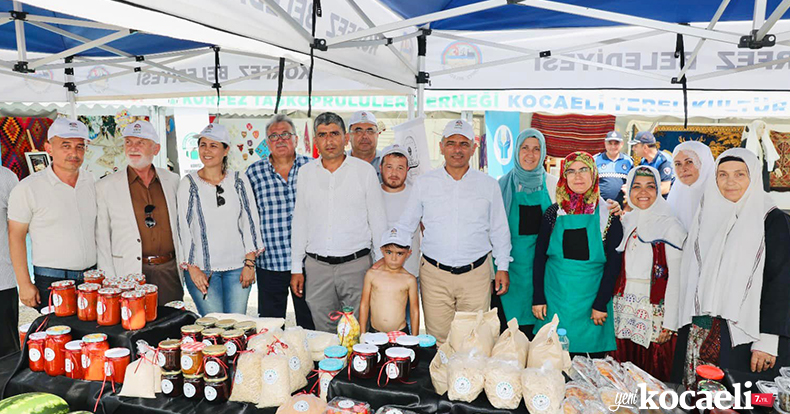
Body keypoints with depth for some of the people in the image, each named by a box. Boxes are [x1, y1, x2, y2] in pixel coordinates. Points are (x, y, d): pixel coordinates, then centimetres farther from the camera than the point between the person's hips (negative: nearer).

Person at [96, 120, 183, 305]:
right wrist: (109, 282, -4)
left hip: (170, 271, 2)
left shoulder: (172, 181, 9)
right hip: (130, 274, -2)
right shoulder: (105, 187, 2)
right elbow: (101, 239, 2)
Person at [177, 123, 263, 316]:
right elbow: (183, 229, 0)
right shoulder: (188, 184, 1)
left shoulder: (239, 181, 5)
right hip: (202, 270, -1)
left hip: (238, 268, 2)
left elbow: (250, 222, 5)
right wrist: (192, 268, -5)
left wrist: (249, 263, -1)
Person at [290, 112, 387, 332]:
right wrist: (296, 268, 9)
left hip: (356, 264, -2)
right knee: (323, 333, 9)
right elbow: (299, 222, 12)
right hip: (316, 267, 2)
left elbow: (378, 221, 3)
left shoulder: (365, 171, 0)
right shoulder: (305, 172, 8)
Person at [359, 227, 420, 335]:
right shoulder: (372, 274, 2)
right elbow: (364, 305, 8)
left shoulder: (409, 280, 0)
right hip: (374, 332, 1)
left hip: (401, 333, -1)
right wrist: (362, 334, 9)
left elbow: (414, 311, 7)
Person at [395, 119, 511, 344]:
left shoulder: (489, 185, 6)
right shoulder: (424, 183, 5)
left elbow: (499, 230, 13)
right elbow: (405, 225, 11)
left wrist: (503, 267, 9)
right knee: (437, 341, 3)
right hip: (435, 274, 0)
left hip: (476, 274, 0)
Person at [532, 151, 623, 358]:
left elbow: (613, 264, -1)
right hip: (555, 298, 1)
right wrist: (538, 298, 0)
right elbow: (539, 257, 5)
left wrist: (601, 304, -6)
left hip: (591, 299, -1)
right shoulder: (554, 213, 2)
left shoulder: (608, 215, -1)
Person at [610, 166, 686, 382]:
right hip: (624, 306, 5)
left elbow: (676, 278, -9)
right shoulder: (625, 222, 11)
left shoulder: (670, 226, -6)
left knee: (653, 373, 0)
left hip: (654, 308, -5)